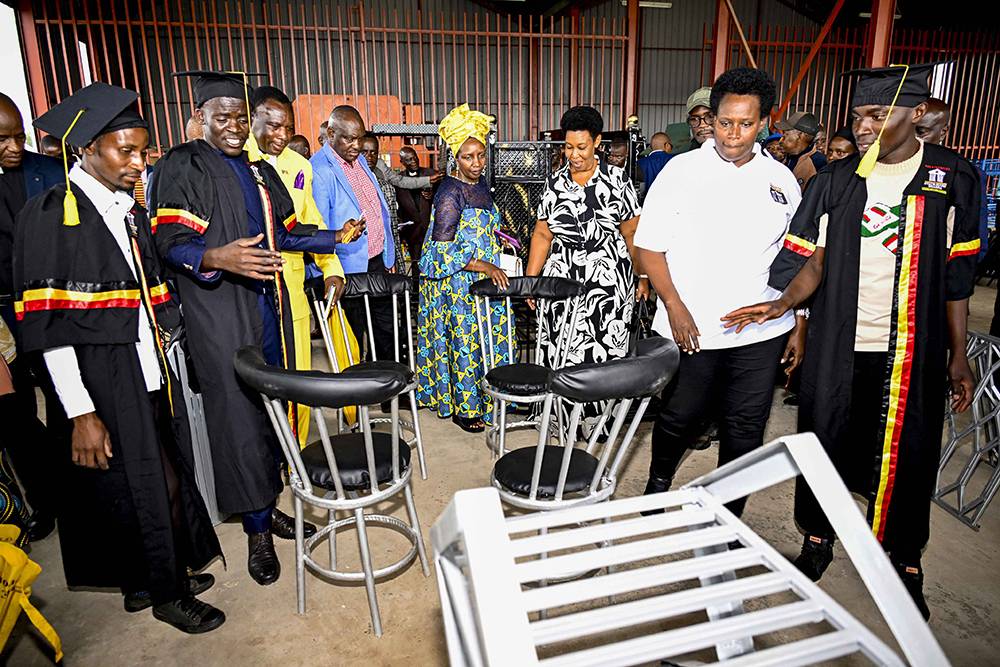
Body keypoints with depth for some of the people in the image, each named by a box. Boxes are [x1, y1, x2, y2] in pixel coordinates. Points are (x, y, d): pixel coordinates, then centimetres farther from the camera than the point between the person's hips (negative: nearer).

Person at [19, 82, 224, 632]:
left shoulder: (130, 210, 11)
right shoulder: (49, 215, -10)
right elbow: (49, 327, -14)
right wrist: (82, 414, -17)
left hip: (151, 375, 6)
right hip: (103, 386, -6)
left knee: (167, 481, 11)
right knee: (157, 487, 4)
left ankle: (154, 578, 33)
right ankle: (165, 592, 27)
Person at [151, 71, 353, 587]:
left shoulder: (259, 170, 18)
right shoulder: (181, 166, -3)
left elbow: (285, 230, 24)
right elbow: (169, 240, -13)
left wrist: (335, 237, 18)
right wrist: (217, 258, -31)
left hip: (269, 306, 7)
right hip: (220, 314, -6)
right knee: (239, 417, -4)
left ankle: (268, 505, 25)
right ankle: (256, 530, 9)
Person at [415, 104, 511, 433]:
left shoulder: (481, 183, 8)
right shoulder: (449, 193, -17)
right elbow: (443, 250, -23)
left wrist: (497, 235, 9)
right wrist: (485, 266, -27)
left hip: (484, 278, 8)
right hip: (456, 282, -8)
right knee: (464, 342, 1)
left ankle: (482, 395, 30)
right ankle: (462, 408, 16)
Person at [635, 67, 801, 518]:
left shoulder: (781, 180, 7)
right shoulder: (682, 170, -2)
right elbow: (649, 246, -3)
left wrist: (799, 327, 7)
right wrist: (675, 306, -13)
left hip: (761, 333, 3)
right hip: (689, 329, -2)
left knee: (745, 429, 9)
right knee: (680, 417, 12)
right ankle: (657, 484, 40)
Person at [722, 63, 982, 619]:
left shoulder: (953, 178, 1)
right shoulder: (835, 181, 2)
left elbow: (956, 276, 3)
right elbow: (814, 261, 1)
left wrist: (958, 355, 3)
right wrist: (783, 305, -18)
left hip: (912, 352, -1)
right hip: (836, 347, 1)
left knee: (907, 454, 8)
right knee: (827, 441, 9)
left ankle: (906, 560, 28)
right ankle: (818, 537, 30)